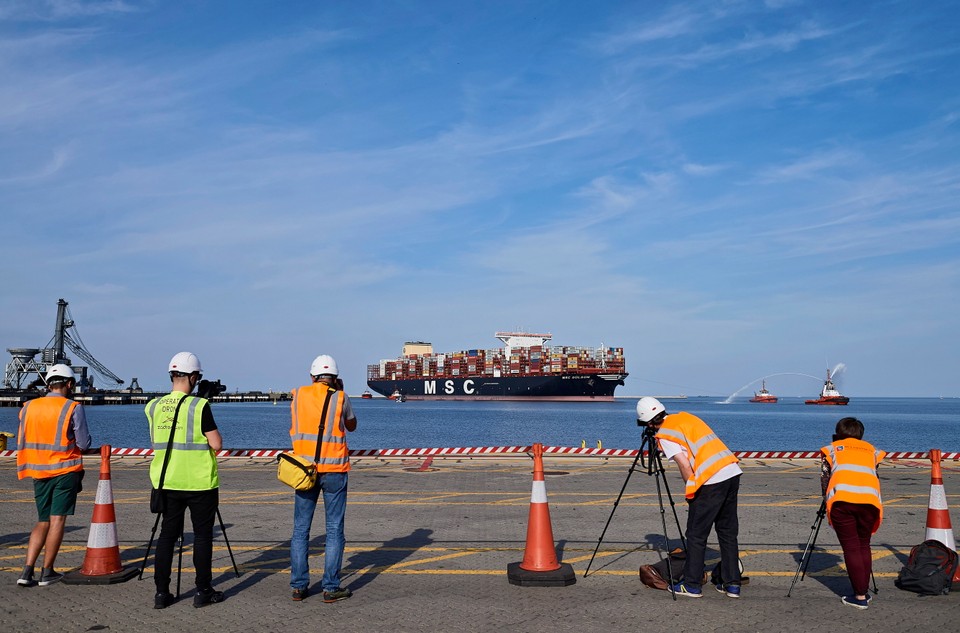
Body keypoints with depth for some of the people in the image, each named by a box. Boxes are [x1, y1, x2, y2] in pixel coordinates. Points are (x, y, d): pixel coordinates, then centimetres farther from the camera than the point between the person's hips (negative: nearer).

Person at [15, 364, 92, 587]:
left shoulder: (28, 407, 5)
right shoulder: (73, 408, -9)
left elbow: (21, 443, 9)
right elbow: (84, 444, -7)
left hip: (39, 471, 5)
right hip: (65, 470, -4)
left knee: (42, 522, 13)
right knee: (57, 521, 2)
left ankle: (27, 571, 3)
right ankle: (47, 572, 5)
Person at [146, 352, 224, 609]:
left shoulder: (153, 406, 3)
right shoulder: (199, 406, -13)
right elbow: (216, 444, -13)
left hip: (167, 482, 5)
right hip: (200, 482, -5)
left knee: (167, 534, 11)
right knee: (202, 535, 6)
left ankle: (162, 592, 11)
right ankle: (203, 591, 10)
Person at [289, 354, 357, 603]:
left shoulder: (299, 395, 3)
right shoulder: (340, 398, -4)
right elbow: (351, 426, 14)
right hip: (334, 470, -2)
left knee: (301, 529, 10)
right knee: (334, 531, 4)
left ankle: (298, 586, 12)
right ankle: (331, 587, 4)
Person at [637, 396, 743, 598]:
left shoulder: (664, 435, -3)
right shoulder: (686, 416, 19)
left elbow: (685, 465, -10)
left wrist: (691, 492, 4)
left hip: (711, 480, -8)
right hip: (733, 471, 8)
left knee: (696, 535, 5)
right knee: (728, 532, 16)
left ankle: (692, 585, 11)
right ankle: (732, 584, 19)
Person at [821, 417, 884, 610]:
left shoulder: (832, 449, 21)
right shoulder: (872, 450, 27)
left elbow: (824, 478, 20)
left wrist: (827, 499, 36)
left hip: (841, 500, -2)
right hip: (870, 500, 2)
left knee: (851, 548, 3)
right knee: (864, 546, 18)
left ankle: (860, 596, 2)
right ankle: (864, 591, 21)